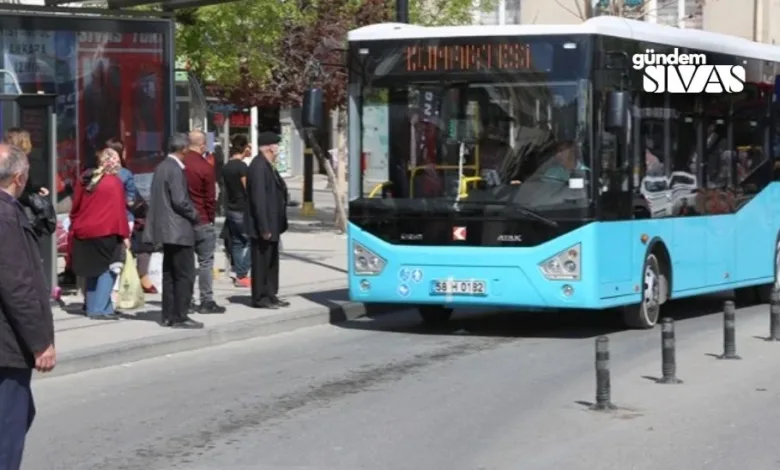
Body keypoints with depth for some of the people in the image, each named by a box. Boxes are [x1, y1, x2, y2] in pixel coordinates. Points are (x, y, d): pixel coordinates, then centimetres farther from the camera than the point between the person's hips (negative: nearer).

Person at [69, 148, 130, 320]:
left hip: (83, 232, 6)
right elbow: (119, 210, -12)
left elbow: (76, 206, 15)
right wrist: (124, 234, -9)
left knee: (93, 270, 17)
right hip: (105, 233, -6)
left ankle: (91, 306, 19)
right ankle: (100, 309, -9)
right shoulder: (114, 182, -9)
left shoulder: (85, 180, 8)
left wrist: (75, 225, 24)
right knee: (108, 269, 0)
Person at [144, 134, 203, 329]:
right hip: (179, 230, -10)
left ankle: (168, 315, 16)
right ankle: (180, 317, -6)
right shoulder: (175, 169, -16)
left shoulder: (161, 167, 12)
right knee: (185, 275, -6)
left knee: (170, 274, 13)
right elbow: (180, 200, -22)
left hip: (166, 229, 10)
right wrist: (194, 215, -6)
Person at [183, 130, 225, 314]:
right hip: (202, 221, -5)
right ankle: (207, 302, 1)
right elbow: (210, 198, -9)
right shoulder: (205, 167, -13)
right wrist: (211, 218, 5)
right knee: (205, 262, 1)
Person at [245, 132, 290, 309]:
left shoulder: (267, 166, 13)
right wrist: (264, 227, -24)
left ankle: (270, 296, 23)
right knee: (261, 262, -2)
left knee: (271, 262, 15)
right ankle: (260, 298, 4)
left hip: (271, 224, 10)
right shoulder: (258, 166, -19)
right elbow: (258, 199, -23)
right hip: (263, 226, -10)